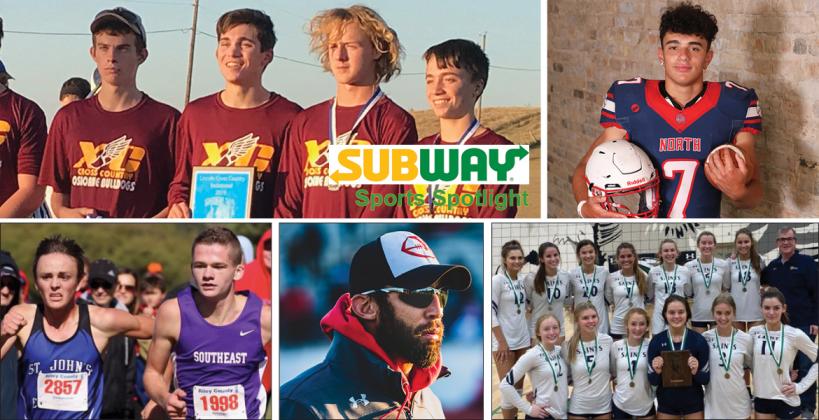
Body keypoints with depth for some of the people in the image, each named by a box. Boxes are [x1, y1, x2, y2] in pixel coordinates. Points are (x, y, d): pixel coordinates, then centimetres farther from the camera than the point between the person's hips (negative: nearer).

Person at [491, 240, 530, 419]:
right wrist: (502, 342, -16)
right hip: (504, 342, -6)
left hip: (522, 340, 6)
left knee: (519, 386, 9)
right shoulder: (497, 280, -11)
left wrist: (530, 336, 12)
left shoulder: (522, 281, 8)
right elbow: (490, 313, -13)